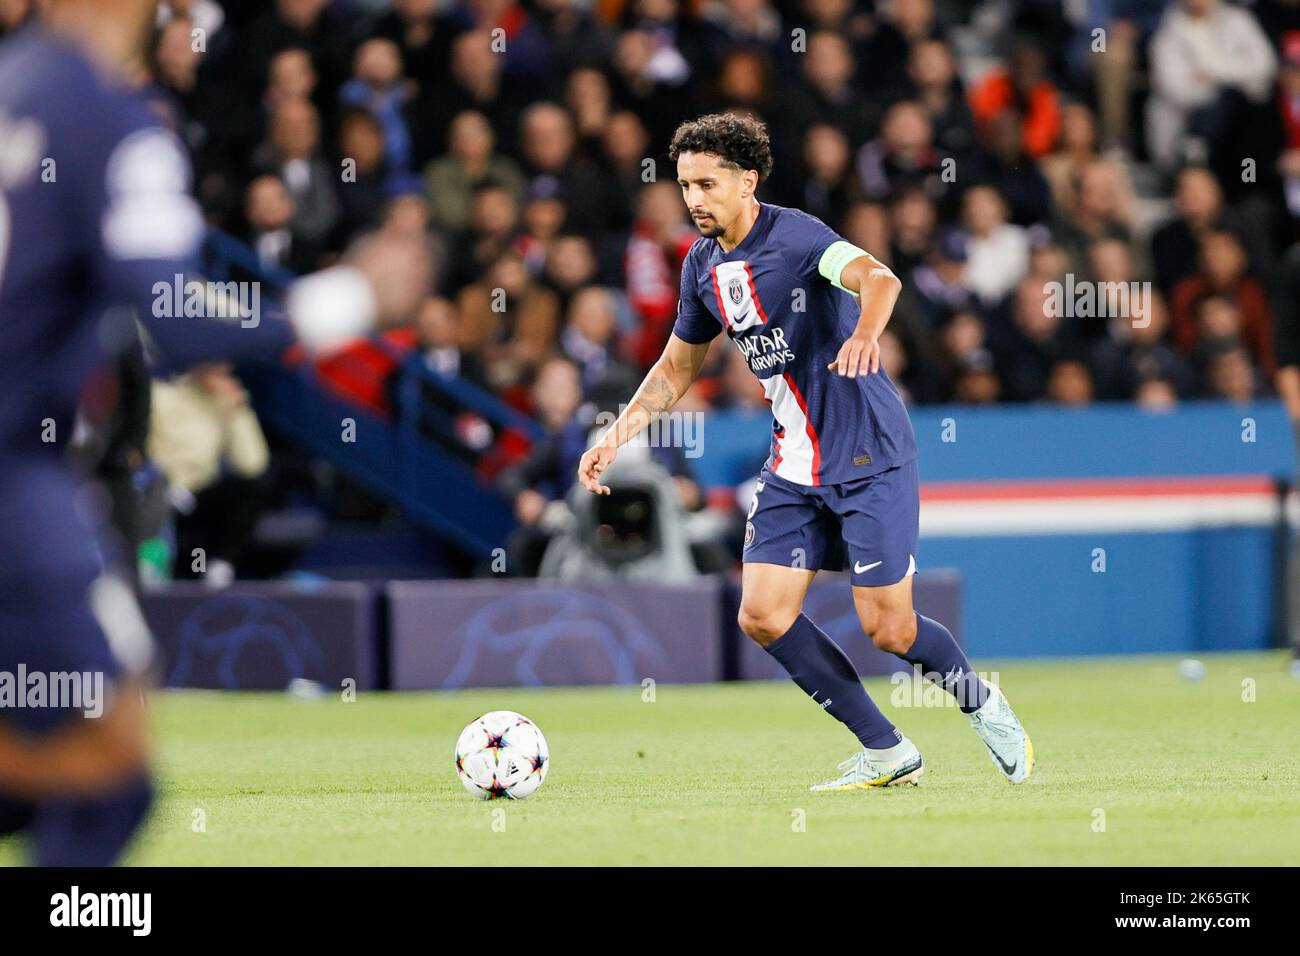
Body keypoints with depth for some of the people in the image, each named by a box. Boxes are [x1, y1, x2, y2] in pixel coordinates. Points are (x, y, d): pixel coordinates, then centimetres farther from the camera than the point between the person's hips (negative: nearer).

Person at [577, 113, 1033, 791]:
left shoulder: (794, 236, -17)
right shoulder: (703, 265, 7)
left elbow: (878, 278, -37)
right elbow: (675, 368, 22)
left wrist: (865, 332, -58)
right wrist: (613, 439, 12)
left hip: (869, 455, -7)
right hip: (793, 467, 7)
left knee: (887, 627, -9)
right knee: (764, 616, -5)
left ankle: (982, 705, 22)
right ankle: (886, 753, 7)